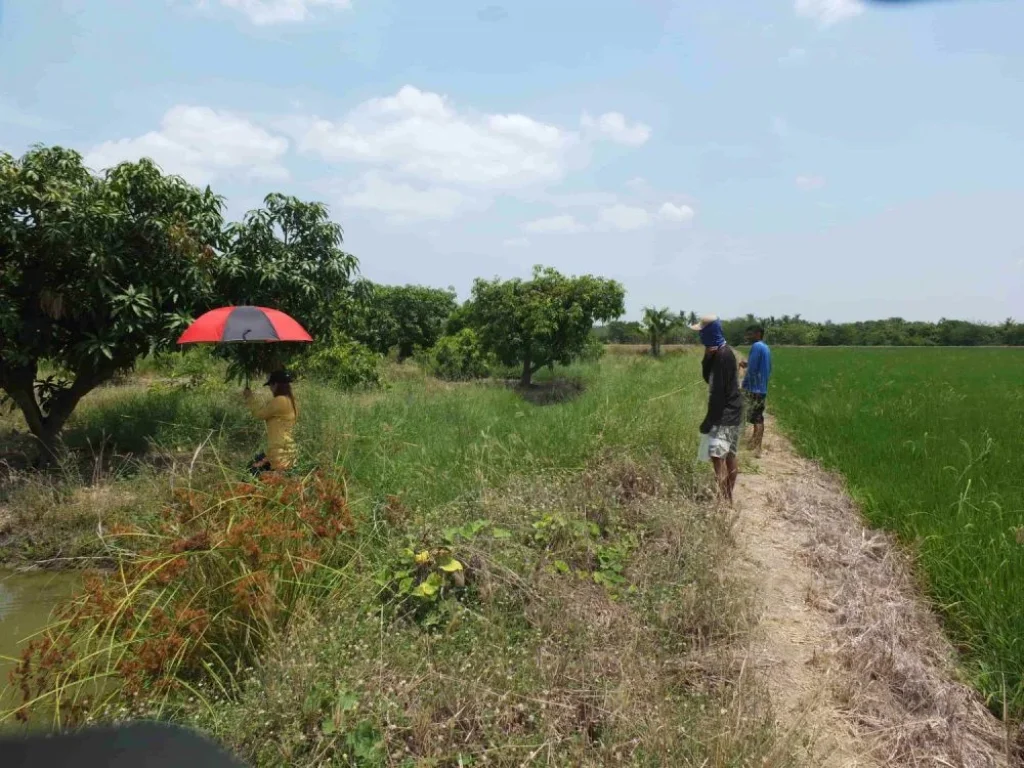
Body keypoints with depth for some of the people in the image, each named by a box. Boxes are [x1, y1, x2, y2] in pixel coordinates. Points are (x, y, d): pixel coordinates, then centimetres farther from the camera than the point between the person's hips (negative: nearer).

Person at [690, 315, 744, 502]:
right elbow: (708, 378, 8)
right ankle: (728, 499, 24)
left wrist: (708, 421, -17)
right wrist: (708, 357, -8)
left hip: (725, 415, -10)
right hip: (730, 413, 10)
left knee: (717, 455, -18)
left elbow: (719, 392, -20)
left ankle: (724, 501, -20)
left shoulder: (722, 355, -19)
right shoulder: (720, 352, 10)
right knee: (729, 456, 15)